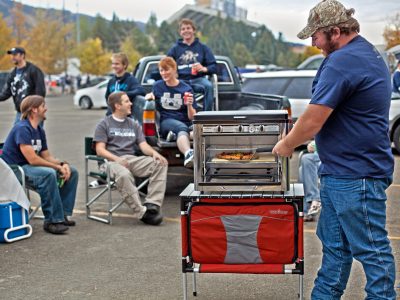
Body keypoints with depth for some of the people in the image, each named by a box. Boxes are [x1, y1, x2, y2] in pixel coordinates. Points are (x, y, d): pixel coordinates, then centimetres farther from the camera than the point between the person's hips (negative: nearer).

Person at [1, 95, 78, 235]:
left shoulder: (39, 130, 10)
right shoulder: (22, 128, -19)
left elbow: (47, 156, 11)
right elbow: (32, 159, -26)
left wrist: (63, 164, -9)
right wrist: (59, 167, -19)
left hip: (29, 167, 9)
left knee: (72, 172, 1)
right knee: (48, 174, -36)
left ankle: (62, 214, 1)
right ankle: (52, 220, -27)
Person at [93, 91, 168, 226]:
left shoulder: (134, 124, 24)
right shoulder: (104, 124, 8)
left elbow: (143, 145, 13)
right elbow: (100, 149, -2)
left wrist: (154, 153, -11)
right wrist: (116, 159, -21)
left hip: (132, 159, 5)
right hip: (112, 161, -5)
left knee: (161, 163, -20)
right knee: (124, 174, -40)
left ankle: (152, 204, -29)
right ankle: (141, 212, -36)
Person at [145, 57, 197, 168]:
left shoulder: (186, 88, 8)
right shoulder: (158, 86, 13)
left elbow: (191, 117, 8)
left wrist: (189, 105, -13)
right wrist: (150, 96, 8)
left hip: (185, 123, 1)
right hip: (165, 121, -1)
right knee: (182, 128, -42)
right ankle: (188, 154, -66)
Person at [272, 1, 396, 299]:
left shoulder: (342, 62, -20)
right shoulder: (368, 54, 14)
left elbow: (312, 121, -19)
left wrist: (286, 145, -1)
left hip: (356, 176, -11)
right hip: (340, 172, 11)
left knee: (371, 250, 1)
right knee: (334, 246, 17)